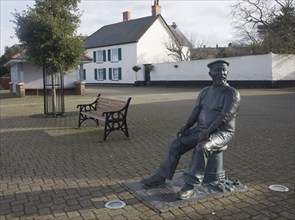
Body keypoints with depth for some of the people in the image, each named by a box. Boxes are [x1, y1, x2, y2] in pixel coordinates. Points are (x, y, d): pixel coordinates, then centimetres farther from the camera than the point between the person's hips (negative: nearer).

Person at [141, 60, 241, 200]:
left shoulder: (232, 93, -7)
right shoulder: (205, 92, 12)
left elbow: (225, 116, -18)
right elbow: (196, 112, 9)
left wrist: (208, 131, -27)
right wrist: (186, 126, -8)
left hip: (221, 132, -6)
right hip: (200, 128, 6)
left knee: (202, 148, -35)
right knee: (176, 144, -9)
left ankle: (190, 186, -27)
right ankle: (161, 177, 2)